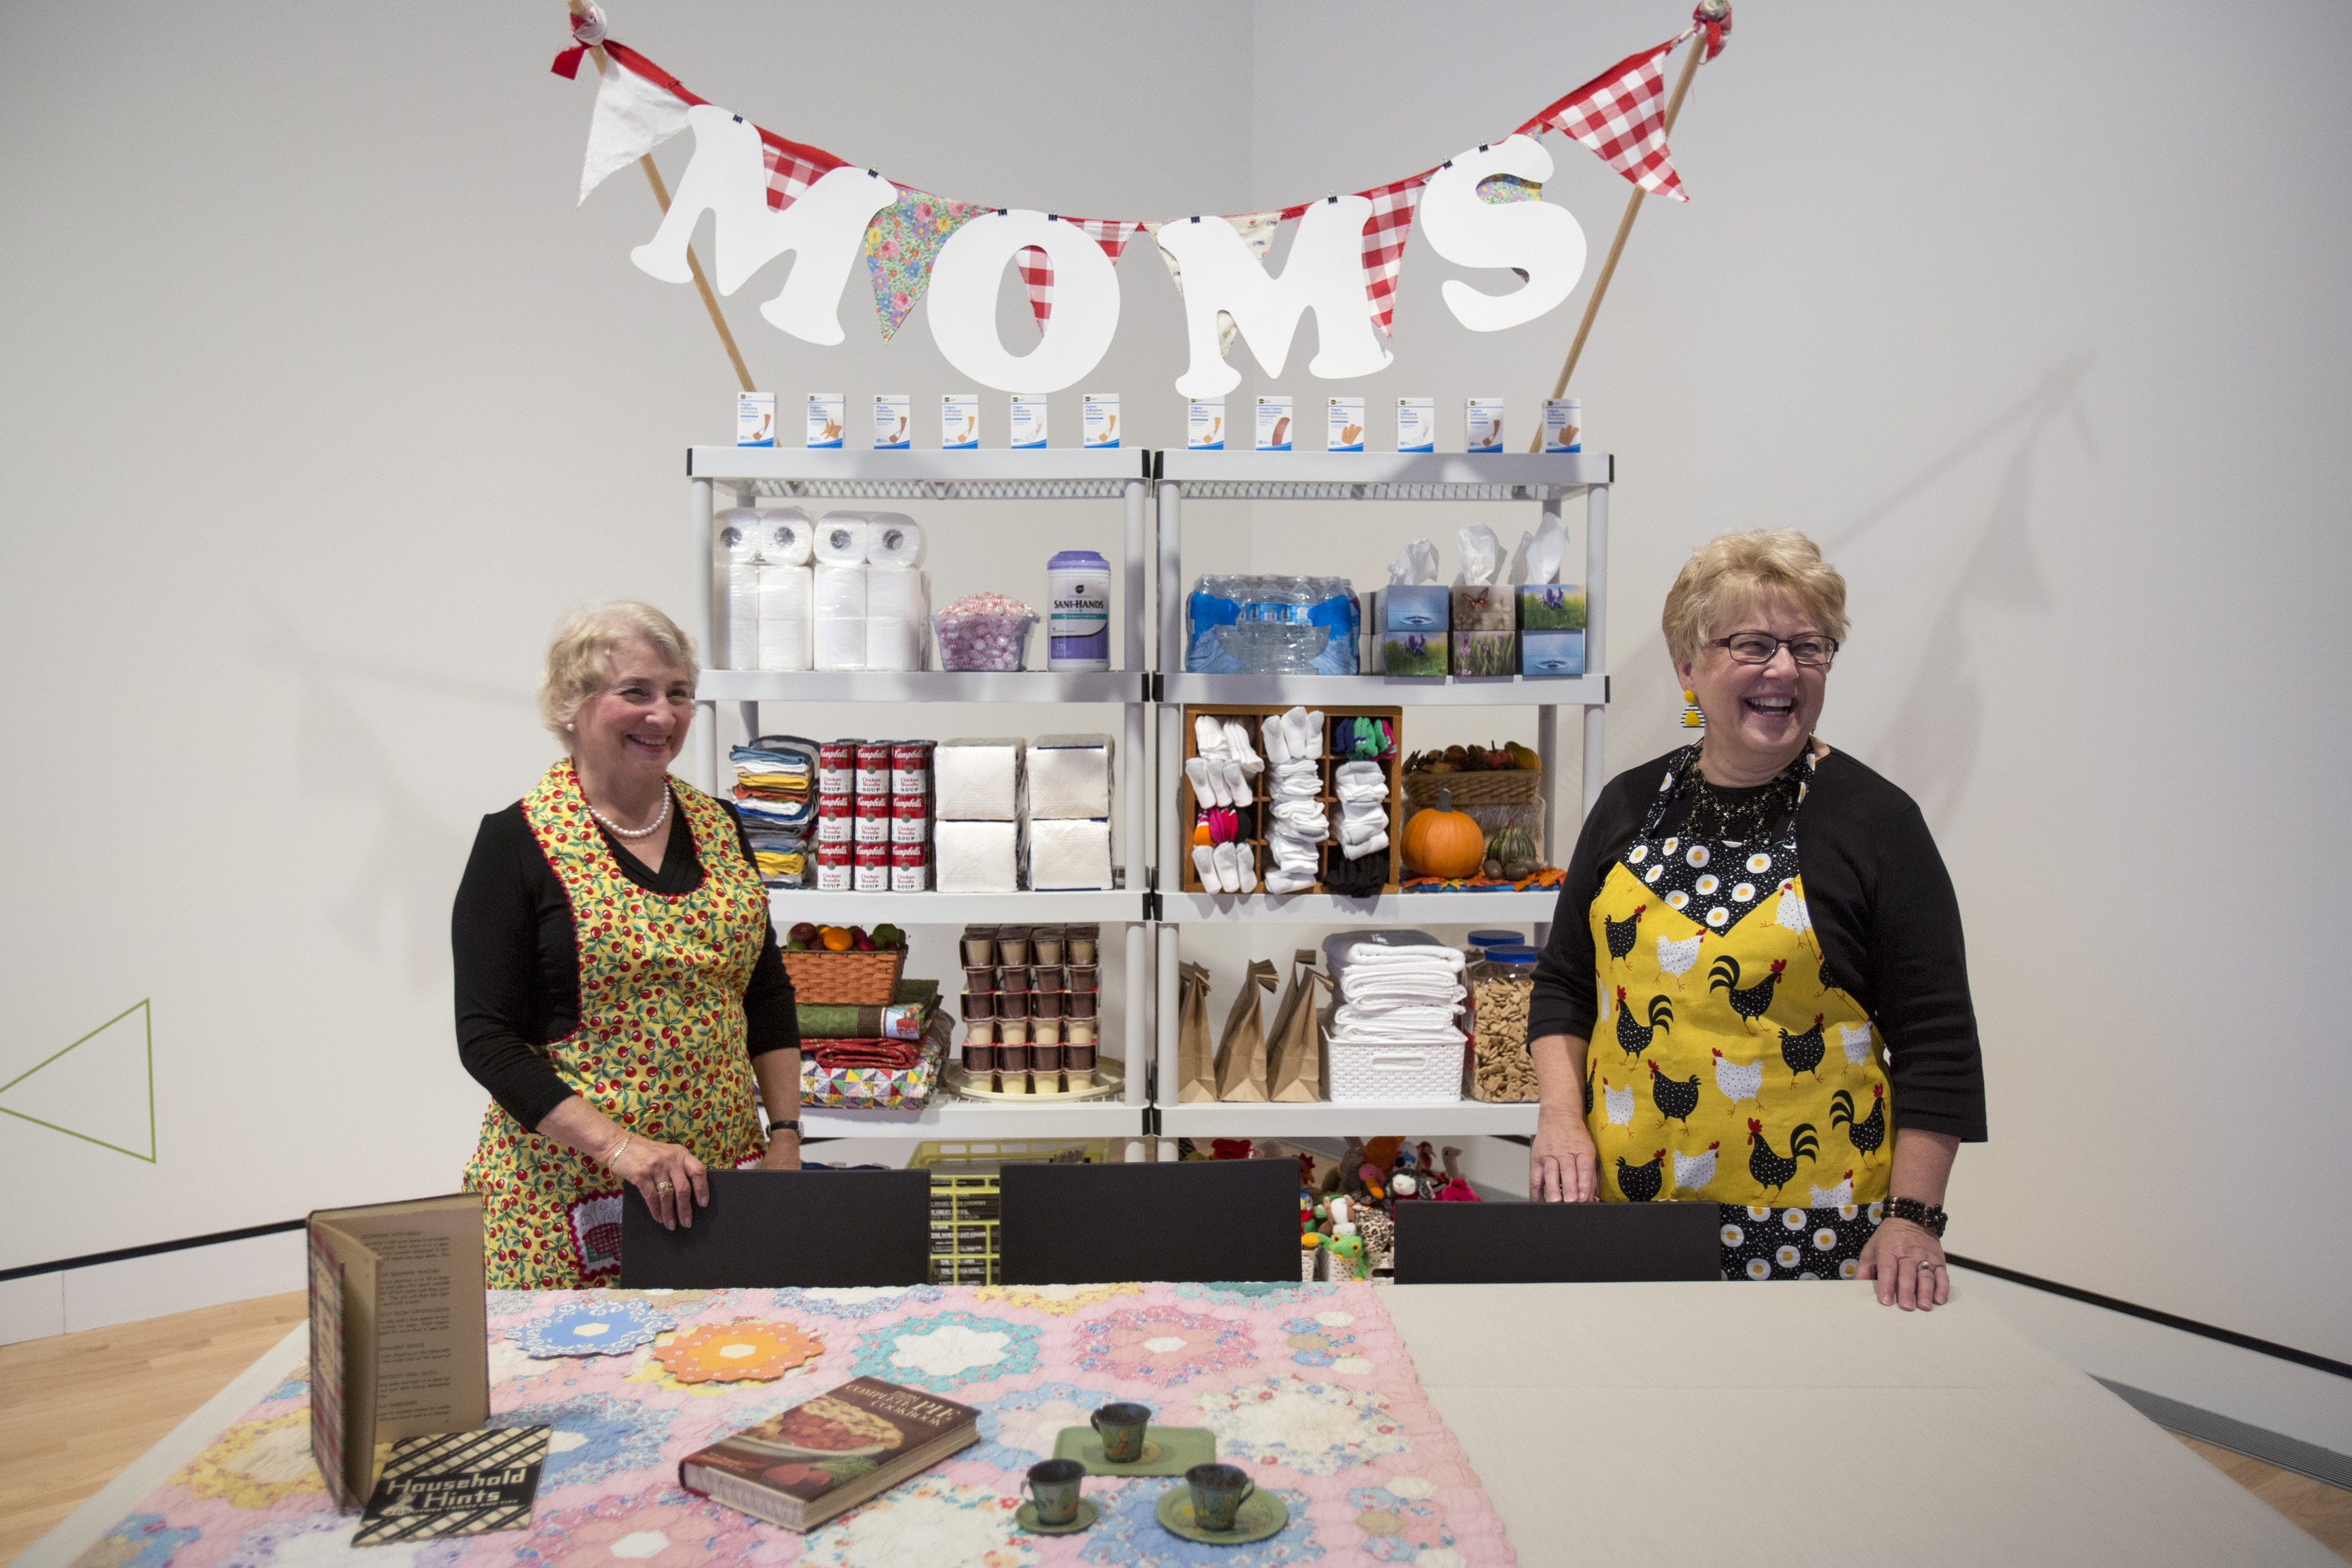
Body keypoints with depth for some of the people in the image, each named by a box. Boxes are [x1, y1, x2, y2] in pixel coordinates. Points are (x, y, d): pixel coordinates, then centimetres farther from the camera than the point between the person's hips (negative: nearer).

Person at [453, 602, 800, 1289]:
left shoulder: (717, 825, 7)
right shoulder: (517, 843, -7)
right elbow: (486, 1039, -9)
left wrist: (786, 1133, 4)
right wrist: (618, 1146, -18)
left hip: (725, 1168, 4)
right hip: (567, 1189, -4)